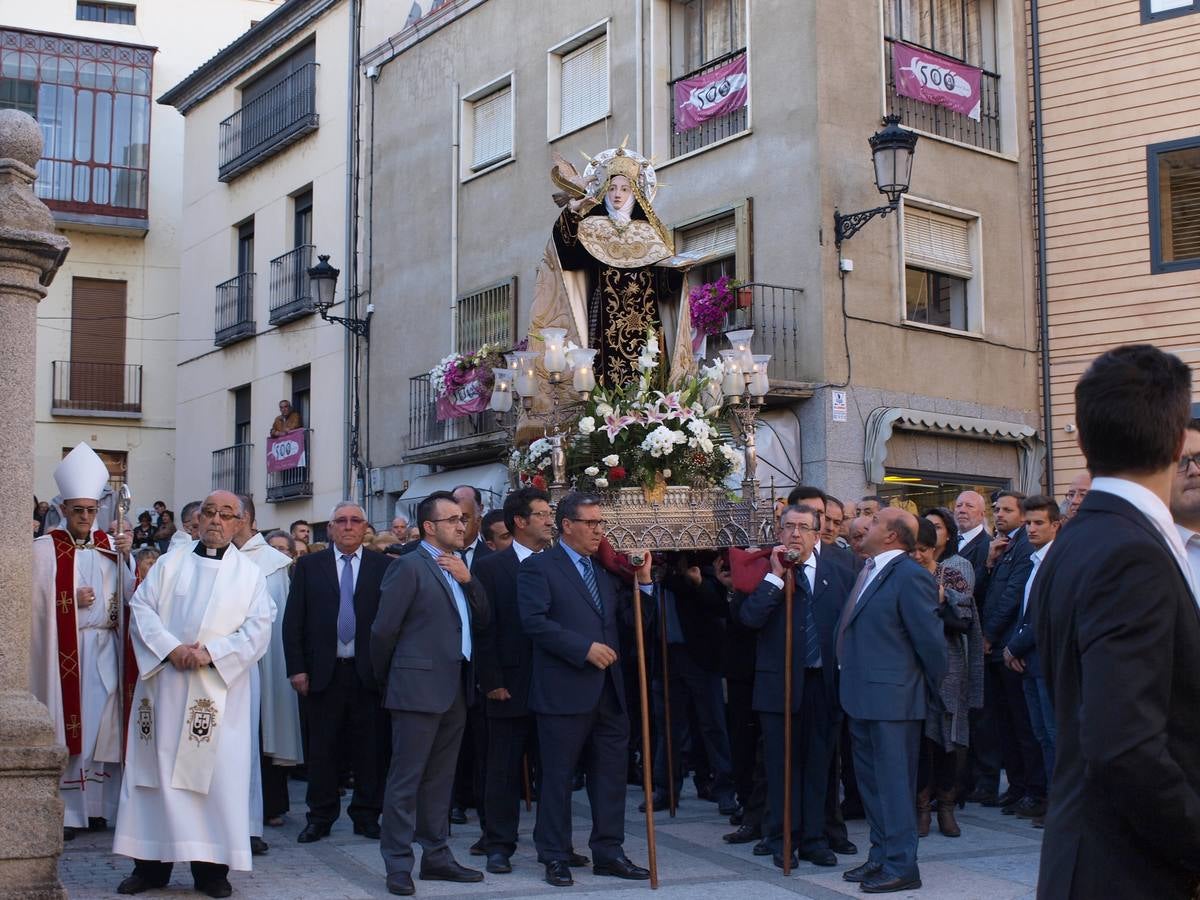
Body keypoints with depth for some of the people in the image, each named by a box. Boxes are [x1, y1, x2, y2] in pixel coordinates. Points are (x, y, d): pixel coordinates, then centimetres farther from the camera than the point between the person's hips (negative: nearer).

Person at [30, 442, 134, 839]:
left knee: (103, 724, 5)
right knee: (68, 726, -3)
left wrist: (126, 558, -9)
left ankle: (99, 806, 12)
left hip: (103, 649, 4)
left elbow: (128, 597, 3)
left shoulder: (110, 545, 10)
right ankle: (68, 812, 2)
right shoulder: (45, 549, -2)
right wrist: (73, 602, -14)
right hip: (63, 652, -4)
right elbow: (36, 603, -4)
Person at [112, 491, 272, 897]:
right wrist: (171, 648, -13)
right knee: (158, 770, 4)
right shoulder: (170, 563, 11)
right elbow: (141, 608, 2)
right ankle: (152, 863, 12)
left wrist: (211, 653, -14)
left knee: (216, 773, -2)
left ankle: (211, 867, 5)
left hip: (219, 690, -1)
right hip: (164, 685, 1)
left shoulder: (249, 574, 7)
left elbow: (257, 629, -1)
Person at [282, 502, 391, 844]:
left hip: (369, 672, 0)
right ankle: (320, 817, 16)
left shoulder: (383, 566, 5)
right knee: (322, 748, 6)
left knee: (370, 748, 3)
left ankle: (366, 816, 14)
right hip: (323, 672, 1)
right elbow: (293, 620, 5)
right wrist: (297, 668, -3)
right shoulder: (309, 566, 8)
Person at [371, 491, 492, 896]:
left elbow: (482, 620, 10)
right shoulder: (410, 566, -10)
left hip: (455, 689, 8)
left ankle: (436, 856, 21)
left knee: (439, 779, 13)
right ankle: (398, 863, 3)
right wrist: (387, 677, 3)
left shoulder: (459, 569, 15)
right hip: (419, 688, -8)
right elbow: (384, 629, -9)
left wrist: (468, 579, -4)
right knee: (406, 779, -2)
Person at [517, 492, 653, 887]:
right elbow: (534, 621, -17)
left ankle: (608, 853, 20)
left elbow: (626, 619, 15)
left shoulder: (604, 569, 16)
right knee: (558, 776, 3)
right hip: (564, 689, -7)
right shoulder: (539, 567, -6)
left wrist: (643, 582, 1)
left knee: (611, 773, 10)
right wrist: (585, 648, -19)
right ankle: (555, 857, 14)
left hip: (608, 690, 7)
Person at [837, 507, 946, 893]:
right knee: (871, 781, 16)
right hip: (862, 697, 9)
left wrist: (931, 690, -4)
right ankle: (881, 856, 27)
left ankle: (901, 866, 7)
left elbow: (930, 639, -14)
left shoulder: (910, 576, -16)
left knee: (894, 783, -1)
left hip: (892, 700, -9)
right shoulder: (868, 571, 11)